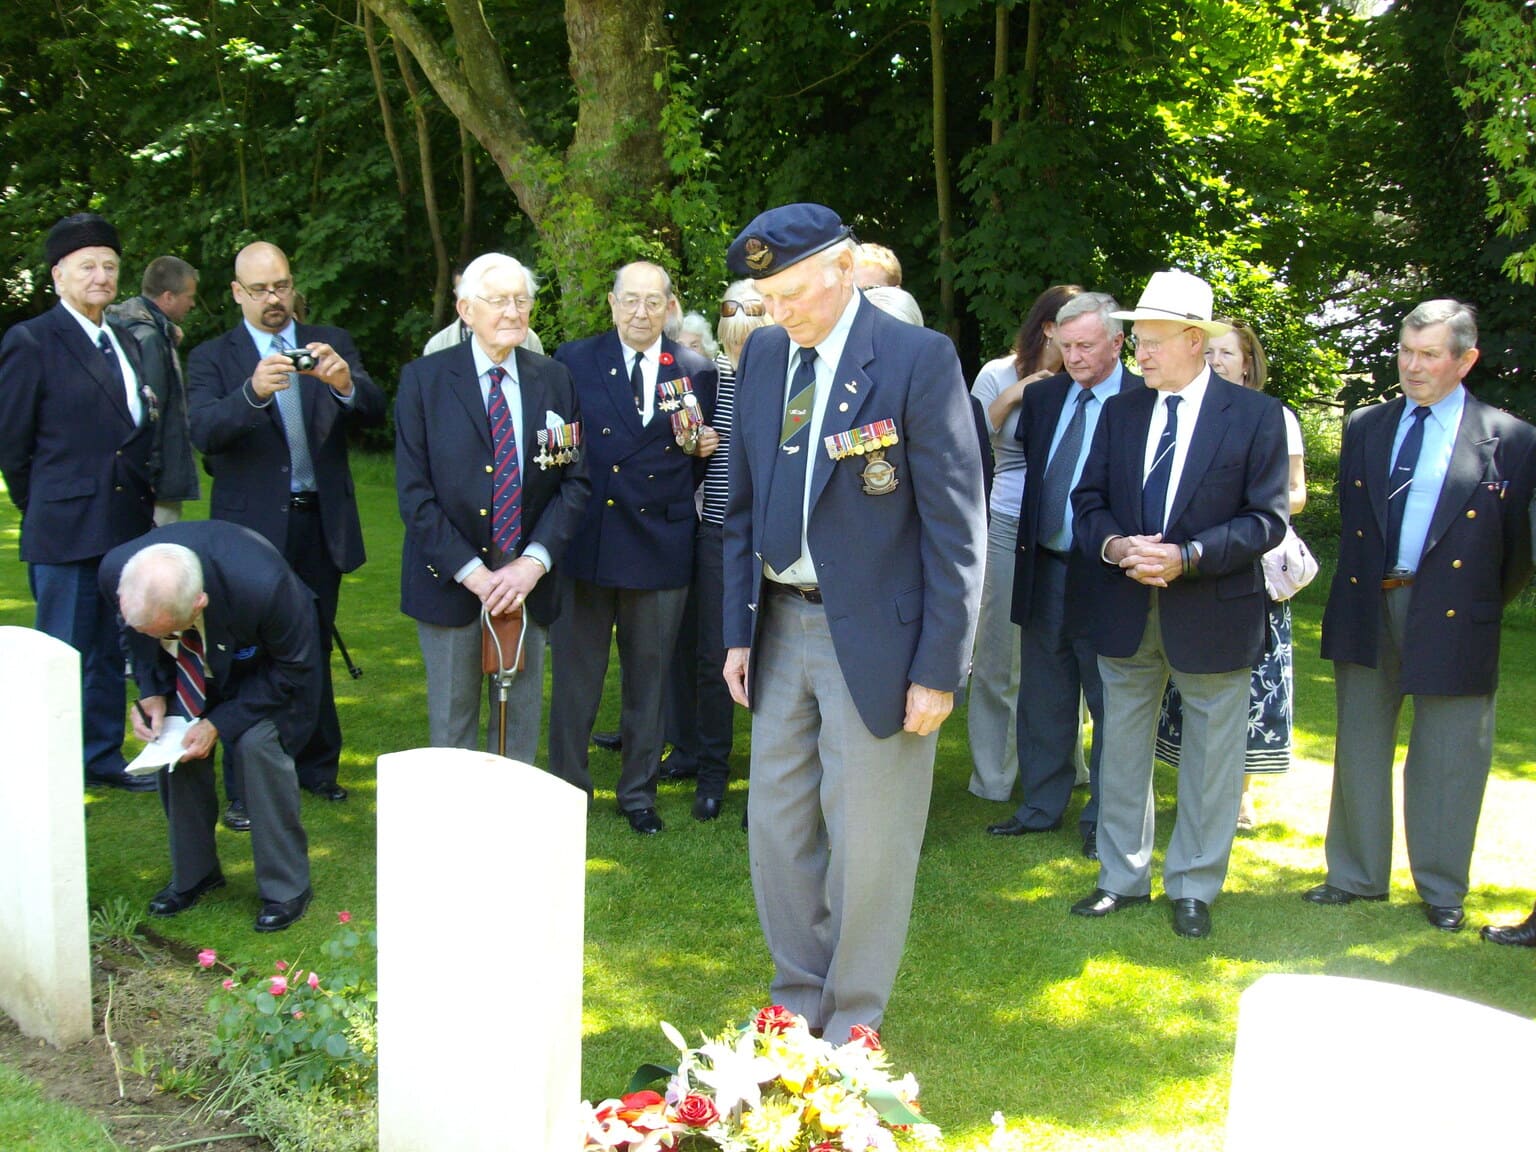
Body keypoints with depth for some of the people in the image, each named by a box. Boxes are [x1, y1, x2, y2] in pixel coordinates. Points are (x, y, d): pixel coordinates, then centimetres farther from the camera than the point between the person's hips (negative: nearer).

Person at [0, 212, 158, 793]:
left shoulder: (125, 343, 14)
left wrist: (144, 502, 11)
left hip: (127, 526, 7)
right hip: (66, 530, -7)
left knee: (111, 652, 15)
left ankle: (104, 757, 26)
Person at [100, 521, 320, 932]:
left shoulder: (262, 585, -45)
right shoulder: (116, 571, -31)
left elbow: (293, 668, -24)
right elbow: (136, 633, -4)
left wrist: (220, 722, -27)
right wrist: (152, 691, -19)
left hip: (265, 661, -4)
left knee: (258, 743, -20)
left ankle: (286, 888, -5)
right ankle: (193, 874, 15)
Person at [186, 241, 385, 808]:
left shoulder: (331, 344, 8)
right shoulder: (212, 357, 1)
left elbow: (375, 411, -6)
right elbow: (204, 431, -16)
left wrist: (345, 382, -28)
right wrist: (253, 392, -35)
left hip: (321, 523, 3)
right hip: (253, 527, -2)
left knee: (314, 649, 14)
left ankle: (316, 764, 27)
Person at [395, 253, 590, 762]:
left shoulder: (555, 382, 6)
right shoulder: (424, 380, -2)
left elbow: (575, 481, 2)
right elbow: (414, 491, -7)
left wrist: (533, 563, -12)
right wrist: (472, 572, -15)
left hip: (528, 583, 2)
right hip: (451, 582, -2)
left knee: (523, 723, 9)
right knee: (452, 723, 7)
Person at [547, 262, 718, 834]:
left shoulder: (696, 372, 4)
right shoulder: (573, 360, 2)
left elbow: (701, 464, 12)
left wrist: (702, 449, -8)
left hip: (661, 544, 1)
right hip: (585, 540, -1)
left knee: (648, 677, 11)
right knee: (574, 673, 7)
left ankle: (639, 791, 25)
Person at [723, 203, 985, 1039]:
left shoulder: (919, 359, -12)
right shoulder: (763, 354, 6)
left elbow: (956, 526, -12)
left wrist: (938, 668, -14)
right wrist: (738, 631, 9)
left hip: (874, 636, -6)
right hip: (782, 627, 6)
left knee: (866, 841, 5)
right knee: (777, 828, 14)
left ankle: (852, 1021, 24)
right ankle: (799, 995, 33)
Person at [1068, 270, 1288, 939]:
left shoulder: (1256, 415, -5)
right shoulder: (1119, 413, 8)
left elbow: (1267, 519, -9)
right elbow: (1088, 501, 8)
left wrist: (1187, 557, -21)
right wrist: (1114, 545, -14)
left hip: (1213, 613, -4)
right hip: (1125, 610, 4)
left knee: (1211, 756, 6)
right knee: (1122, 747, 12)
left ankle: (1193, 888, 20)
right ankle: (1123, 878, 26)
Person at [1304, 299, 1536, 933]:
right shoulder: (1365, 427, 8)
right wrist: (1362, 585, 9)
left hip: (1451, 616, -3)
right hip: (1367, 609, 4)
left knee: (1446, 762, 7)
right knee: (1359, 749, 12)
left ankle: (1442, 889, 22)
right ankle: (1357, 875, 26)